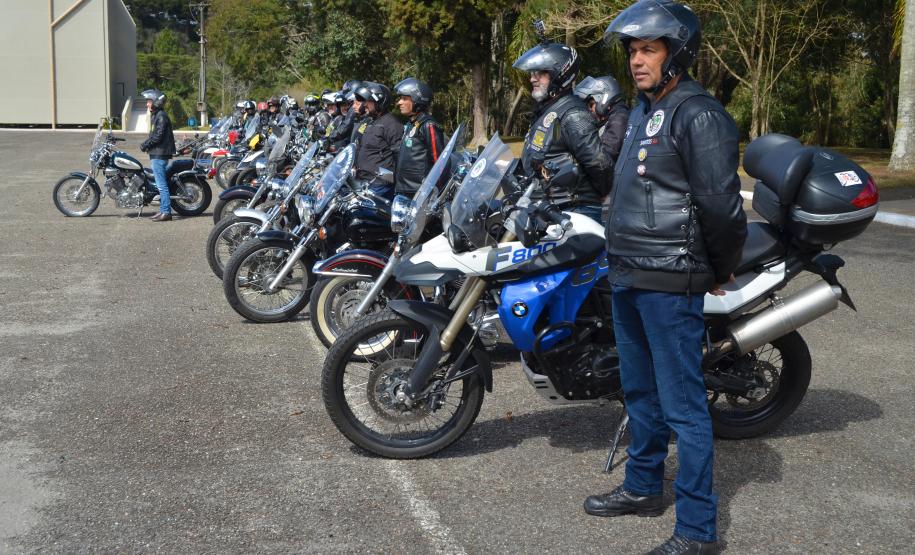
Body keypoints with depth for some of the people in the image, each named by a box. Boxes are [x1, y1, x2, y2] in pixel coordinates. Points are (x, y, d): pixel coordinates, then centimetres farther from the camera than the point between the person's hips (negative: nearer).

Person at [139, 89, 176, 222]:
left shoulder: (161, 116, -13)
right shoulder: (155, 116, 19)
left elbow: (158, 136, -20)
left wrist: (145, 145, -10)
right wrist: (146, 145, 8)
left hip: (159, 155, -11)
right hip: (156, 154, 11)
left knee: (161, 185, -11)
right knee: (160, 184, 13)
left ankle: (166, 212, -11)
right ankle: (163, 210, 17)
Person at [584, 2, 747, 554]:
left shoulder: (699, 115, -16)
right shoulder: (643, 110, 15)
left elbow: (722, 207, -20)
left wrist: (721, 272, -7)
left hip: (669, 283, -10)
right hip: (628, 277, 10)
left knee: (683, 406, -4)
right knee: (640, 392, 21)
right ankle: (643, 487, 37)